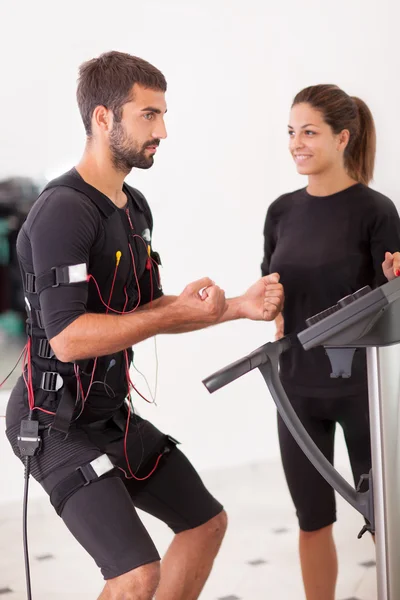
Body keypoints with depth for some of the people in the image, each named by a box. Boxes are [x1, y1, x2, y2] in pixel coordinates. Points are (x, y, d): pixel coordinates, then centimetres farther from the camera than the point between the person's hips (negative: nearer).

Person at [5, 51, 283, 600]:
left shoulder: (135, 207, 10)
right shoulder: (64, 210, -21)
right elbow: (68, 337, -29)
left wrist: (238, 307, 4)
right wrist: (181, 312, -24)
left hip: (113, 413, 10)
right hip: (58, 425, -10)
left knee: (207, 522, 18)